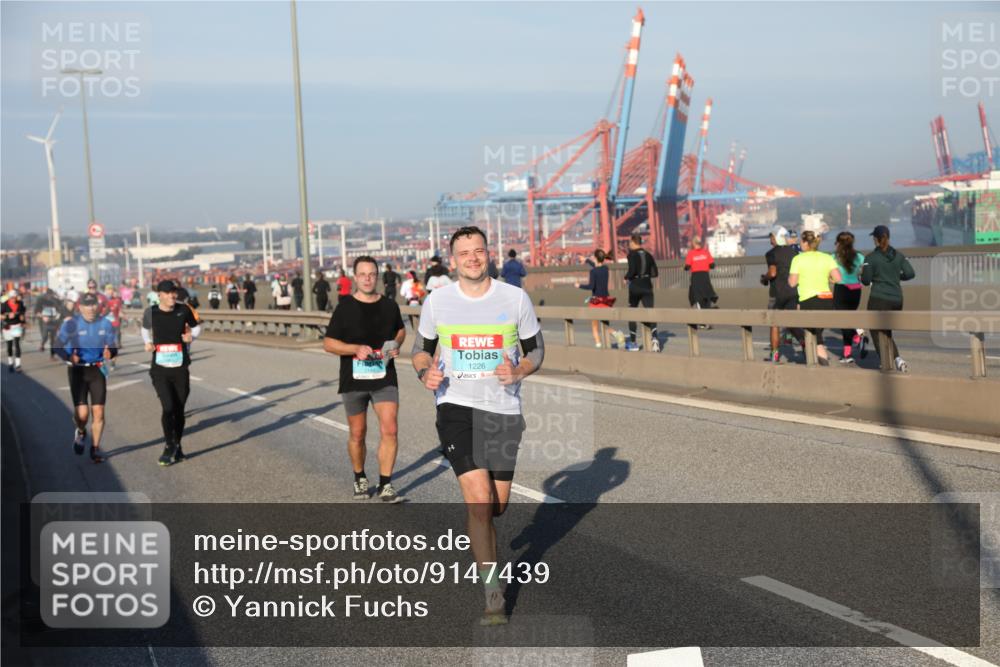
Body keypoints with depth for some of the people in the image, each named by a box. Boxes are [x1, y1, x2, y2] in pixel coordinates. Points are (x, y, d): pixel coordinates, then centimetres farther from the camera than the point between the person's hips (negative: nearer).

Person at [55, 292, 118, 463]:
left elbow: (113, 347, 6)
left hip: (97, 370, 2)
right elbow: (58, 346, -8)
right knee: (82, 413, -10)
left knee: (98, 412, -1)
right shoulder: (71, 323, -8)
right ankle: (81, 432, 27)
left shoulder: (105, 323, 1)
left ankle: (95, 448, 18)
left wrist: (110, 353, -18)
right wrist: (69, 357, -28)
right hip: (78, 371, -2)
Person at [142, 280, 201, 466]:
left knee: (179, 409, 8)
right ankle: (169, 447, 2)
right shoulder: (151, 313, -3)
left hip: (180, 368, 1)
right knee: (168, 407, -14)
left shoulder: (184, 310, -4)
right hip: (160, 369, -1)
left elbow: (196, 328, 12)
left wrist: (191, 336, -9)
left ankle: (177, 447, 26)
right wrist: (148, 343, 0)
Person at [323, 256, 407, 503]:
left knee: (389, 430, -11)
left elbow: (400, 330, 22)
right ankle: (360, 478, 32)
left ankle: (385, 484, -1)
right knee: (357, 434, 10)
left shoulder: (389, 306, 4)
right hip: (353, 380, -1)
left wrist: (395, 346, 0)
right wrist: (356, 349, -18)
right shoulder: (345, 307, -4)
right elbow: (328, 343, -2)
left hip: (384, 378, 1)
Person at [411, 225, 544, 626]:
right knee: (479, 499, -16)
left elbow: (536, 349, 9)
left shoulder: (516, 299, -1)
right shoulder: (436, 301, 1)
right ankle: (492, 592, -6)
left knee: (496, 505, 9)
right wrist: (425, 372, -9)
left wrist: (519, 371, -13)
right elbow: (422, 348, 13)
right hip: (456, 405, -1)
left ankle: (478, 540, 47)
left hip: (504, 409, 2)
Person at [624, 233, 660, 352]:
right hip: (647, 286, 4)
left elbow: (631, 271, -19)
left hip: (635, 286, -4)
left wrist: (626, 277, 0)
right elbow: (655, 273, 7)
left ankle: (633, 342, 18)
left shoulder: (632, 255, -8)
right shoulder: (648, 255, 8)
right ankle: (654, 338, -25)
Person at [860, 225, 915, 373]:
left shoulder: (871, 258, -7)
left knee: (878, 332, 5)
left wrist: (862, 272, 13)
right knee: (887, 332, 18)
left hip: (878, 299, -5)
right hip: (897, 299, 5)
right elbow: (910, 273, 0)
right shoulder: (899, 255, 6)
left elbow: (866, 281, -7)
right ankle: (897, 359, 2)